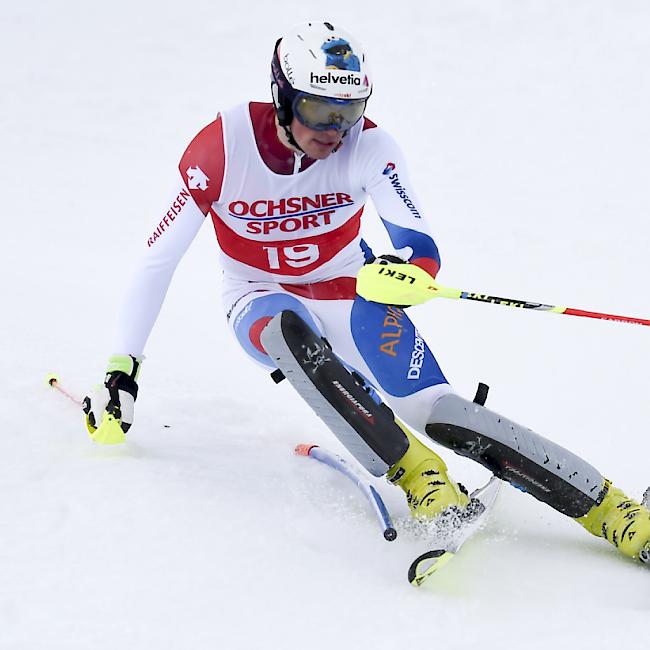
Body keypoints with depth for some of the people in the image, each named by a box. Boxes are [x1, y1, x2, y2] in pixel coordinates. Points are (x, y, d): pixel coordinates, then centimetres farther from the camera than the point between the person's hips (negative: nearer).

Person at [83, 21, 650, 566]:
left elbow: (421, 247, -26)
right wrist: (121, 370, -14)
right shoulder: (222, 148, -21)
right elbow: (157, 261, -13)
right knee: (289, 327, -39)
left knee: (436, 411, -24)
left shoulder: (369, 146, -19)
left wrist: (409, 267, -51)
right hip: (263, 305, 0)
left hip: (348, 296, 0)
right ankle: (417, 476, -41)